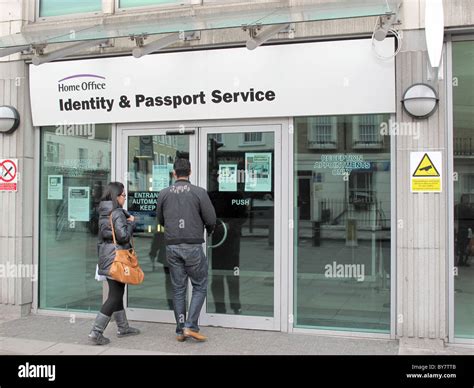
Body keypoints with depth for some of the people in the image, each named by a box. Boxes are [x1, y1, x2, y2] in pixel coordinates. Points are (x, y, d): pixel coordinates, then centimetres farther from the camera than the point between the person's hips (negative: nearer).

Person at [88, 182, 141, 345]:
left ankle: (123, 328, 29)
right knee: (115, 296, -3)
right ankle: (96, 332, -5)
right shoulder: (117, 213, -16)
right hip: (116, 258, -9)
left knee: (117, 292, 17)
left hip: (106, 257, 9)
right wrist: (130, 222, -6)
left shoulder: (103, 213, 12)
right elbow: (123, 236, -21)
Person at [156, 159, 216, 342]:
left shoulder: (164, 194, 3)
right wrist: (208, 230, 16)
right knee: (200, 287, 8)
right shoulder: (199, 192, -6)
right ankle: (190, 326, -2)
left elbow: (161, 220, 13)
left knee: (178, 288, 10)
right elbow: (211, 219, -6)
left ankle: (180, 331, 13)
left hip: (172, 246, 3)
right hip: (193, 246, -3)